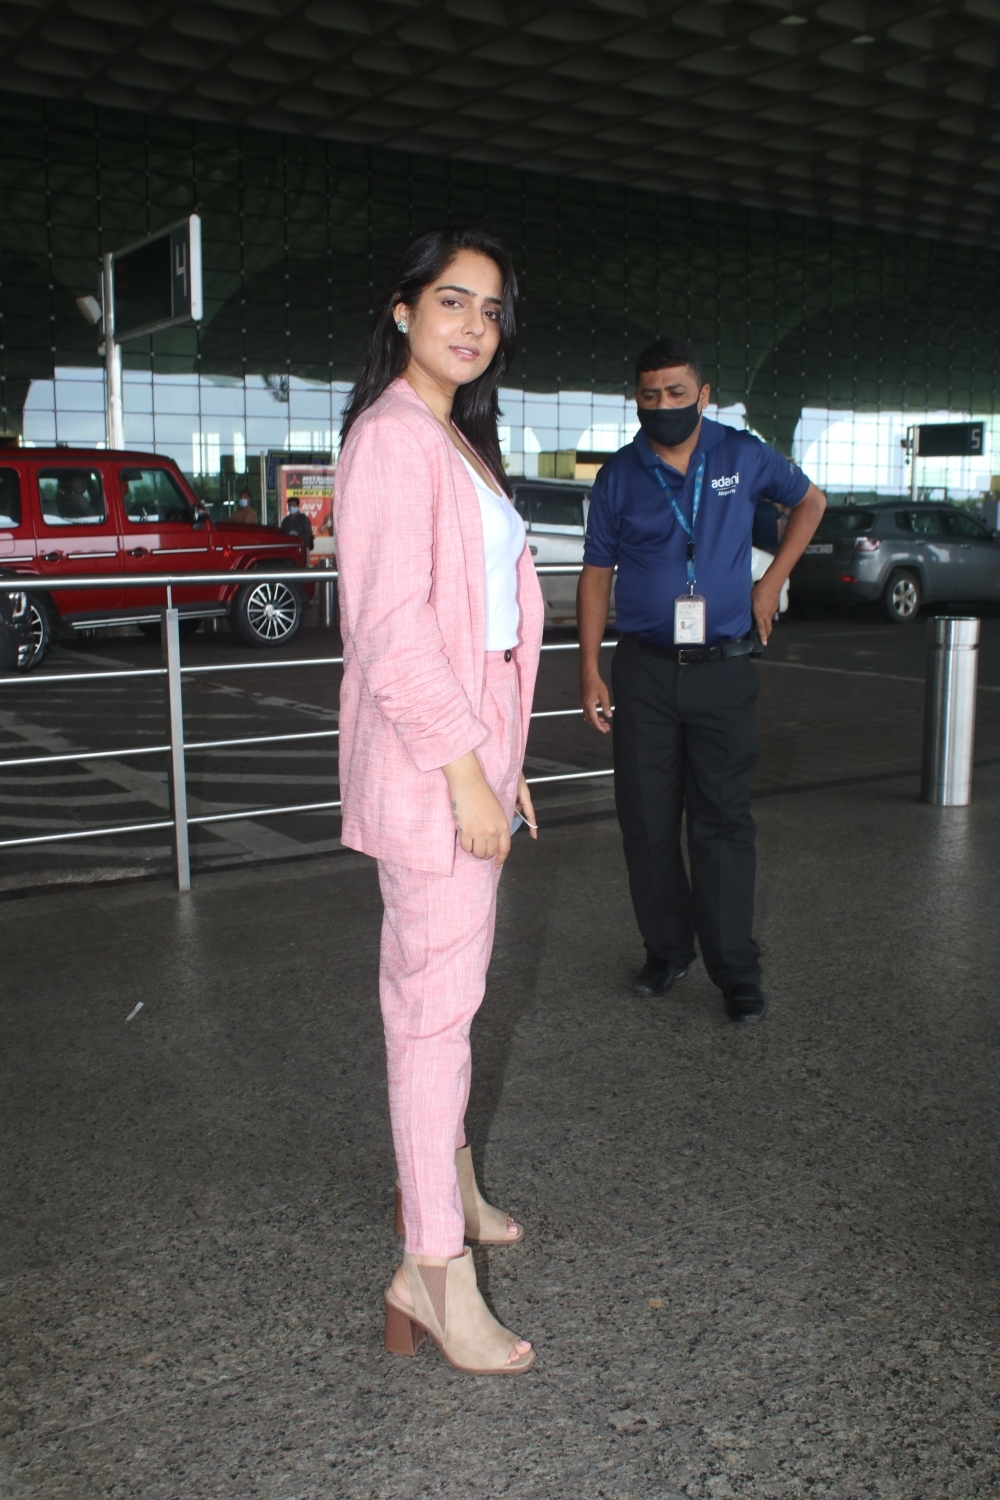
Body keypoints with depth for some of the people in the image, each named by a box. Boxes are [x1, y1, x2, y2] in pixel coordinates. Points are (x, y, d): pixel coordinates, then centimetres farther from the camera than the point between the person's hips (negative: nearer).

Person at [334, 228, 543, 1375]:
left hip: (470, 742, 10)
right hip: (428, 759, -10)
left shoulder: (457, 439, 17)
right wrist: (466, 770, -21)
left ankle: (439, 1183, 36)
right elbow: (392, 625, -21)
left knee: (448, 977, 19)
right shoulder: (392, 436, -13)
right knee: (437, 999, -4)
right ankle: (434, 1269, 7)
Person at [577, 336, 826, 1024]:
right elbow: (597, 574, 6)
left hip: (724, 672, -1)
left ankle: (736, 970, 9)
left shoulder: (743, 456, 2)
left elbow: (810, 501, 19)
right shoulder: (620, 477, 3)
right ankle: (667, 950, 21)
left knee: (723, 821, 1)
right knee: (648, 822, 5)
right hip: (643, 673, 1)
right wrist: (590, 671, 0)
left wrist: (772, 582, 9)